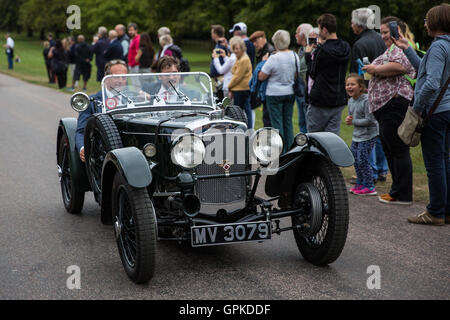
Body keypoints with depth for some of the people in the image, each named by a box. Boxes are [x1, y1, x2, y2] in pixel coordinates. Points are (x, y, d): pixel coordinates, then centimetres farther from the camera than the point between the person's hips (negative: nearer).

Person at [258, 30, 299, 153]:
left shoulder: (273, 58, -19)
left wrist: (264, 62, -2)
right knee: (288, 121, 14)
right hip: (290, 93, 6)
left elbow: (261, 77, -13)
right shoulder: (295, 56, -1)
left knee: (277, 123, 1)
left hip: (275, 94, -6)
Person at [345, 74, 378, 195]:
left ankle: (369, 187, -1)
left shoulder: (367, 100, -19)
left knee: (362, 160, -10)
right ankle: (360, 183, 27)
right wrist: (348, 119, -5)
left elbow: (369, 120, -21)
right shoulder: (351, 101, 6)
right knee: (355, 160, 12)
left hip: (368, 135, -8)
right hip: (356, 135, 8)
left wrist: (353, 122, -15)